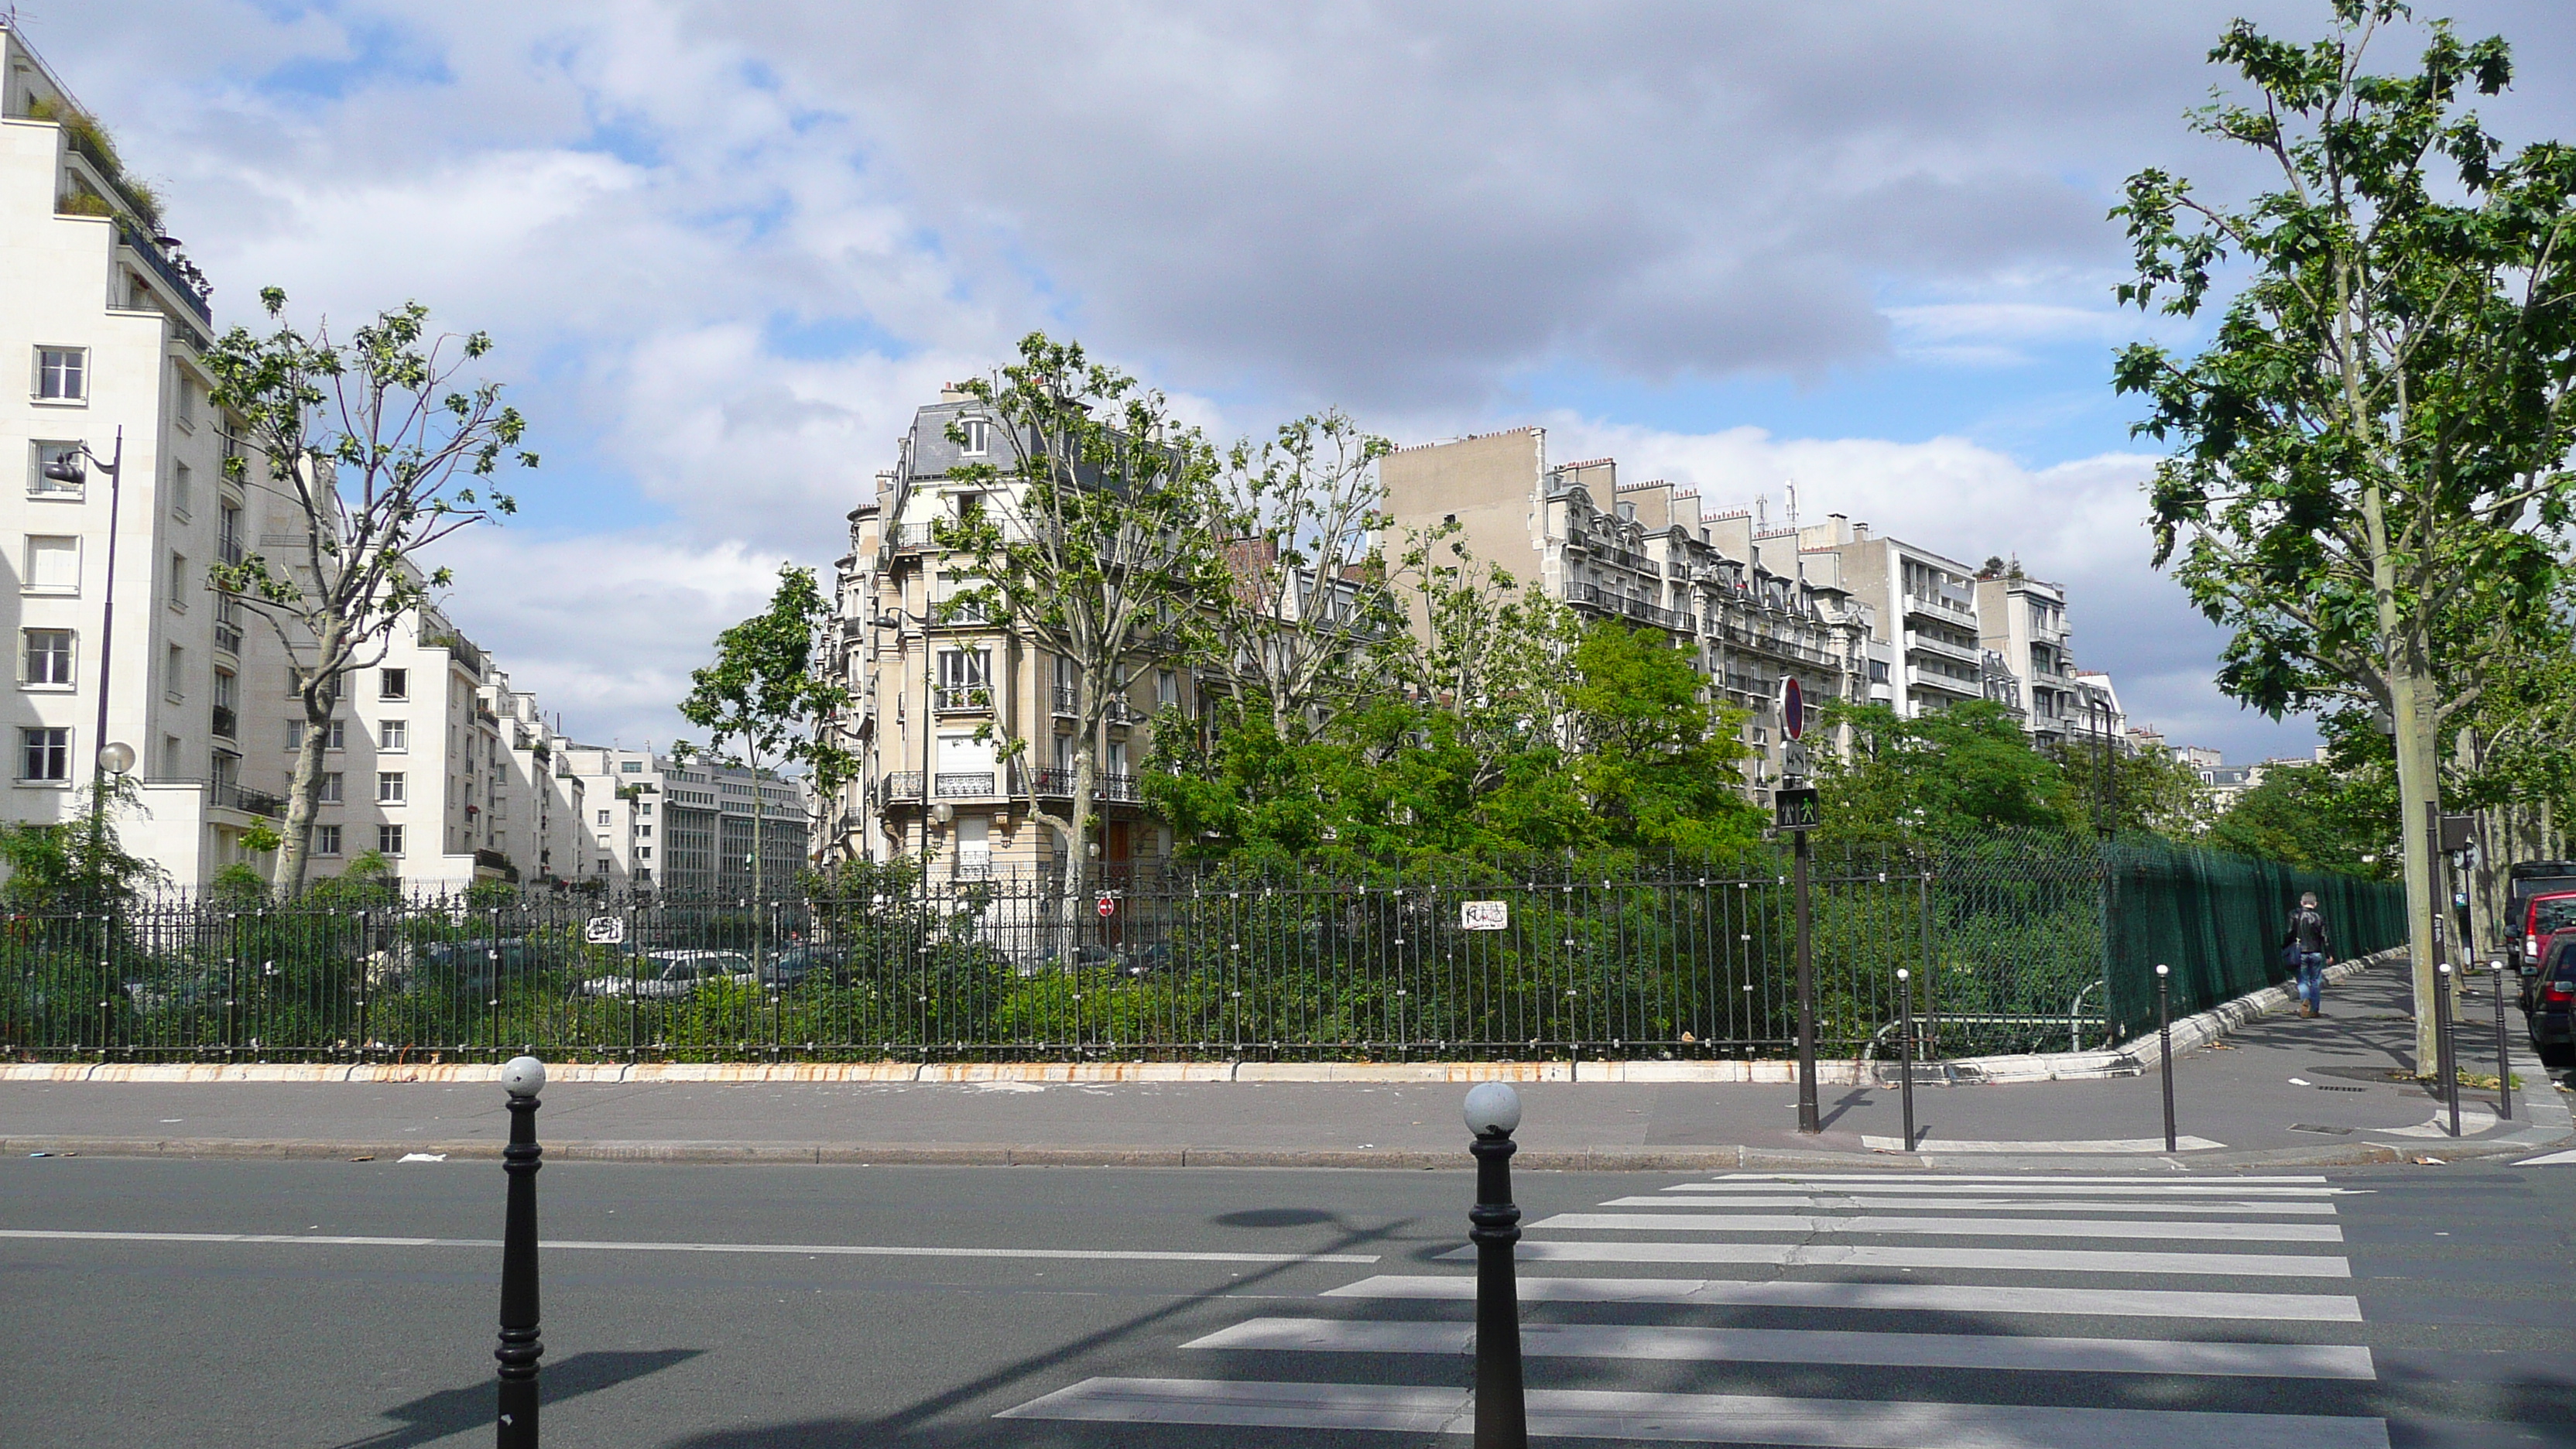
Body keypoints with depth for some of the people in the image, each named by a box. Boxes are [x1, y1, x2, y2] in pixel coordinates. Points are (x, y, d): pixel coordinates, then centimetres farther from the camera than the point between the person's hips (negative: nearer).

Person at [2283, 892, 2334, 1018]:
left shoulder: (2294, 916, -4)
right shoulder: (2319, 918, -2)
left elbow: (2289, 935, -3)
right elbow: (2325, 938, 0)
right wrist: (2329, 955, 7)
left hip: (2301, 953, 0)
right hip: (2316, 953, 1)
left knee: (2303, 980, 5)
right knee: (2315, 981, 9)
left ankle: (2305, 999, -23)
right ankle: (2314, 1009, 9)